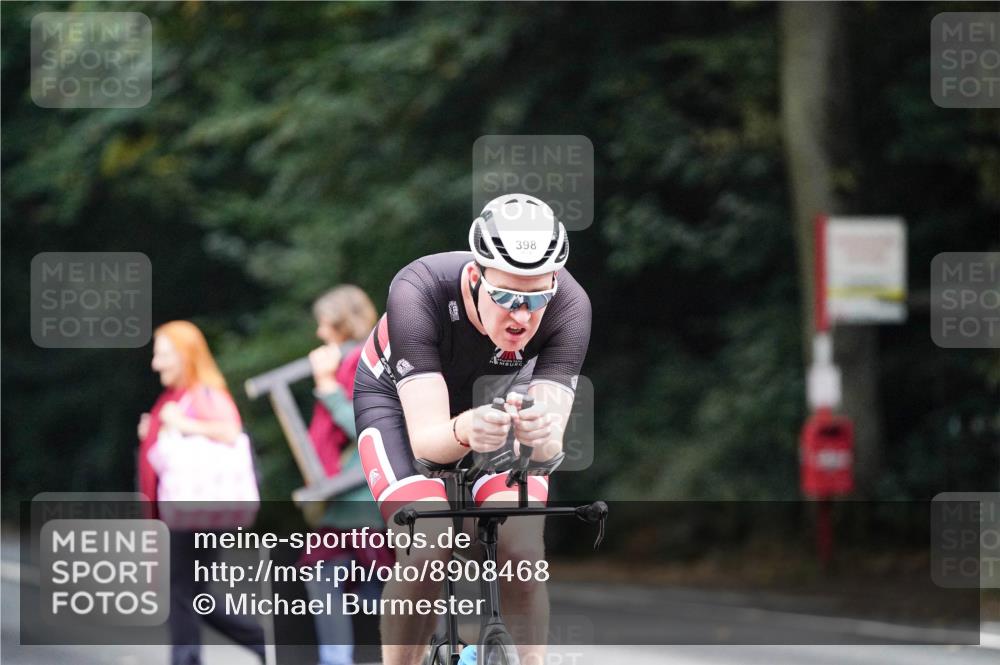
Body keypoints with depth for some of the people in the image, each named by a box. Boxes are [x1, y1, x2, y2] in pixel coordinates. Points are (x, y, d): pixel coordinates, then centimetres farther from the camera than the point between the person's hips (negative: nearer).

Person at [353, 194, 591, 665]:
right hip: (400, 400, -2)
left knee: (523, 552, -23)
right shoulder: (418, 293, -38)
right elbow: (426, 438, -41)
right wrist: (465, 431, -64)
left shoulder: (569, 307, -31)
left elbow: (550, 445, -36)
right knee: (430, 551, -26)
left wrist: (542, 435, -59)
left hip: (497, 401, 2)